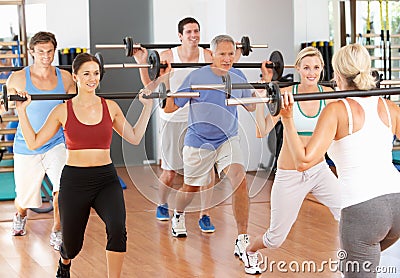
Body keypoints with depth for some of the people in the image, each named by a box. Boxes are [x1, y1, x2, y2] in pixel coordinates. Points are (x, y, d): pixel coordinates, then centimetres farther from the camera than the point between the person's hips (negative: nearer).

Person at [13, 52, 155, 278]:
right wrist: (22, 111, -4)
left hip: (106, 179, 1)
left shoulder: (110, 107, 5)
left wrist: (147, 107, 10)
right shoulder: (63, 111, 0)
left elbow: (134, 138, 12)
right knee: (72, 244, 12)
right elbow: (34, 142, 1)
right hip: (74, 180, -1)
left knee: (117, 228, -29)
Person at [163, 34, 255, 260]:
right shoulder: (196, 77, -14)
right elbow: (170, 107, -11)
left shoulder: (239, 77, -2)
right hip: (199, 142, -2)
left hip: (228, 139, 2)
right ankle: (179, 215, 55)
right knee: (191, 188, 17)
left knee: (240, 180, -23)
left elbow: (251, 106, 14)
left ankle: (242, 242, -18)